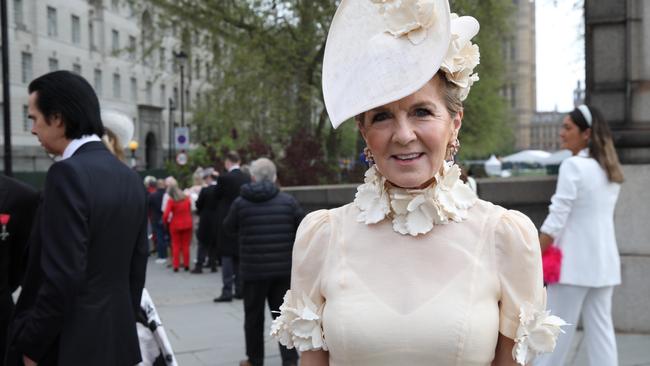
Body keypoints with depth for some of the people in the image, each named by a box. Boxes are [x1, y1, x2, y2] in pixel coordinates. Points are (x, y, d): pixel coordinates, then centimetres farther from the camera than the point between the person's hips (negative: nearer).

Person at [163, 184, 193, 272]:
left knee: (176, 245, 7)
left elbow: (166, 214, -17)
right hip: (187, 224, 3)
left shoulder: (171, 201, -14)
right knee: (186, 245, 10)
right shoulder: (187, 198, -1)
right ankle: (186, 265, 12)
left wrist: (165, 222, 0)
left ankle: (176, 266, 5)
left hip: (175, 225, -3)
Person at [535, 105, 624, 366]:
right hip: (604, 260, 8)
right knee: (601, 328, 10)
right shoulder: (610, 169, 12)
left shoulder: (573, 166, -14)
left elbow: (556, 219, -17)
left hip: (575, 261, -8)